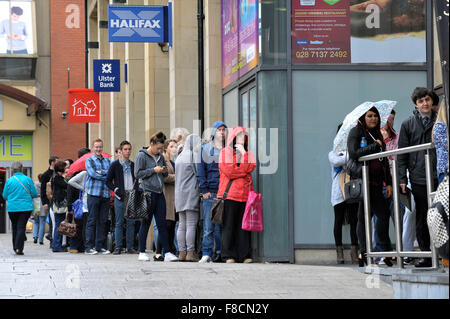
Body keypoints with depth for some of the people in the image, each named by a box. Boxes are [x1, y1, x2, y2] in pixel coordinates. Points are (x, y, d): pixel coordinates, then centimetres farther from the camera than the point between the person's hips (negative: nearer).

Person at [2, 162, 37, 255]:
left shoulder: (9, 181, -3)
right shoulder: (28, 179, -5)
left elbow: (4, 196, 2)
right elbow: (34, 194, -1)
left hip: (12, 208, 1)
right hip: (26, 207, -1)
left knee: (15, 227, 15)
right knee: (21, 227, -2)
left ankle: (15, 247, 21)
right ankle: (19, 248, -12)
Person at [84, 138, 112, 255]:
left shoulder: (107, 161, 16)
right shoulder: (90, 160, 4)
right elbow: (93, 174, -11)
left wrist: (102, 172, -13)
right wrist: (107, 176, -5)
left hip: (105, 194, 4)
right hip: (93, 194, -4)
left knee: (102, 221, 5)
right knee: (92, 221, -5)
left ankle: (100, 246, 9)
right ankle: (89, 247, -5)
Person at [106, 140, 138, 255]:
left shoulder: (133, 165, 14)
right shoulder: (115, 165, 3)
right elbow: (108, 181, 3)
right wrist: (115, 190, -9)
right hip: (120, 197, -3)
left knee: (131, 223, 3)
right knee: (119, 223, -3)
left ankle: (130, 247, 7)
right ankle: (118, 247, 1)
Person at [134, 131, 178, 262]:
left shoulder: (161, 157, 16)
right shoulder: (142, 156, -4)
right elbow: (137, 173, -11)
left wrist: (164, 172, 3)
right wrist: (154, 170, -13)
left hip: (159, 193, 6)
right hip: (148, 193, -6)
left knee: (162, 224, 3)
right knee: (145, 223, 0)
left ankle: (167, 252, 1)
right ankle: (142, 252, 7)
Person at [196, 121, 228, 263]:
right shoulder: (205, 149, 8)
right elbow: (200, 171, 5)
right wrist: (204, 190, -4)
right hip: (210, 193, -1)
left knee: (222, 225, 1)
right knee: (208, 226, -5)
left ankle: (220, 253, 7)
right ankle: (206, 254, -5)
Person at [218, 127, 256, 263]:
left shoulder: (248, 154, 20)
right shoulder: (225, 152, 6)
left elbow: (251, 167, 1)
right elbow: (229, 171, -6)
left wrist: (243, 153, -4)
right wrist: (245, 172, 0)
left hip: (244, 194, 4)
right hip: (229, 194, -4)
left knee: (243, 226, 0)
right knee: (229, 225, -5)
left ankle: (244, 255, 1)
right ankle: (229, 256, -3)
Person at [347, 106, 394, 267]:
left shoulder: (377, 134, 21)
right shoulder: (356, 132, -2)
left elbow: (384, 161, 21)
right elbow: (354, 153, -17)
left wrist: (388, 183, 14)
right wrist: (375, 146, -12)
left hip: (376, 183, 7)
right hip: (364, 180, -7)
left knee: (364, 217, 5)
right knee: (383, 213, -12)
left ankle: (363, 254, 4)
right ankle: (386, 252, -9)